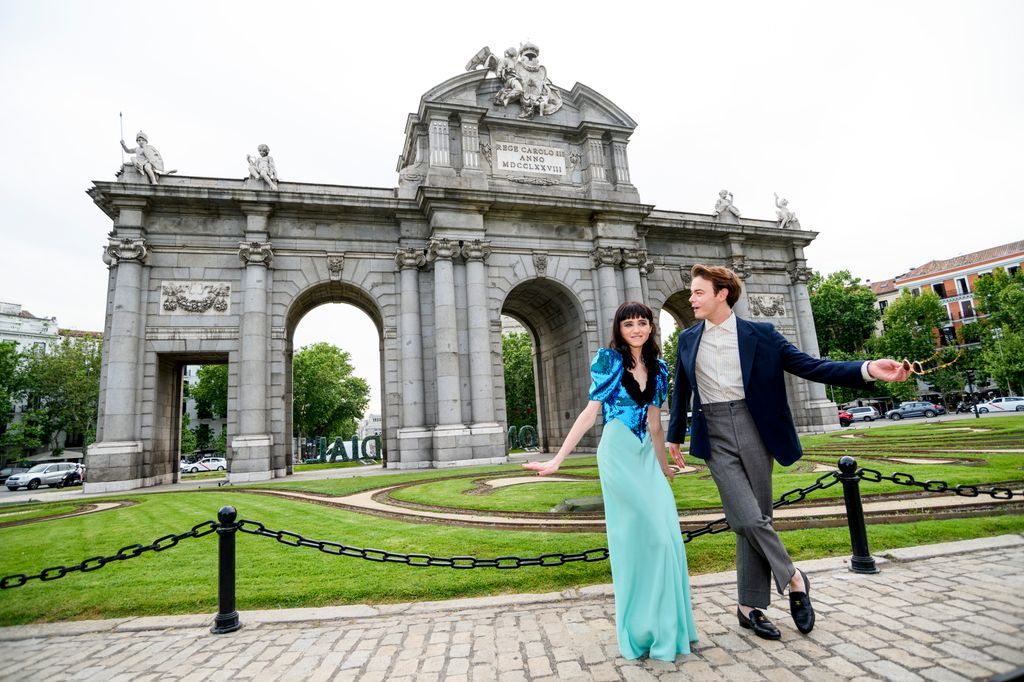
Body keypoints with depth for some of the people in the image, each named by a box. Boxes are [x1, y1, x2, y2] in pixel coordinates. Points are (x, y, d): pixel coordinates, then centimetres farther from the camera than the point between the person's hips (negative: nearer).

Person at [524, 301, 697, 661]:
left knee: (666, 534, 6)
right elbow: (590, 412, -10)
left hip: (646, 455, 6)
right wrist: (557, 460, -17)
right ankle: (645, 630, 14)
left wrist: (664, 466, 23)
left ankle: (666, 626, 26)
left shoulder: (657, 367, 11)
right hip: (619, 455, -6)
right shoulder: (608, 359, -7)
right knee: (650, 535, -5)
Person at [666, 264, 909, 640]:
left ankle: (749, 606, 20)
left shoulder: (760, 334, 1)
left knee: (756, 520, 5)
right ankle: (792, 578, 16)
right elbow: (680, 391, 16)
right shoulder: (687, 339, 8)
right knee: (748, 519, -10)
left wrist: (867, 370, -15)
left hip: (754, 432, 0)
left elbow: (810, 366, -1)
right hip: (715, 439, 1)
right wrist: (674, 436, 20)